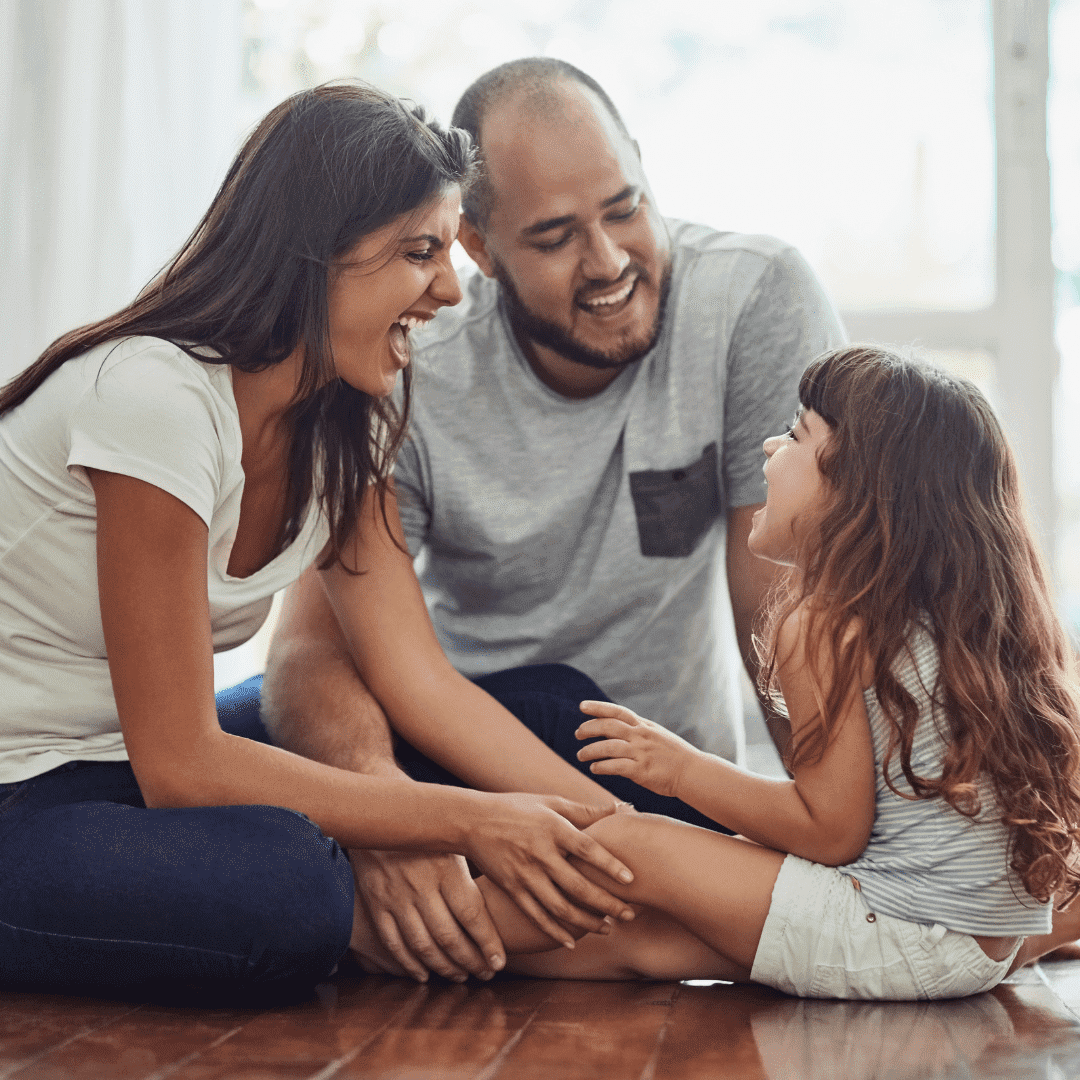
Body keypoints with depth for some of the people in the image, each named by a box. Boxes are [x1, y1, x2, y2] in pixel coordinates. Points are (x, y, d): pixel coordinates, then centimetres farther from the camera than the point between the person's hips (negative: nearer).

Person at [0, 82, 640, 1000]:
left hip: (129, 772, 8)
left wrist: (611, 821, -15)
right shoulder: (153, 398, -24)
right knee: (286, 891, -37)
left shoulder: (342, 428, 1)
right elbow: (180, 766, -23)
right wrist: (472, 823, -25)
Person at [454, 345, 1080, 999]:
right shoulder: (966, 607, 9)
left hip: (900, 934, -9)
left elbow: (830, 830, -17)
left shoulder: (825, 626, -16)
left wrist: (682, 769, -8)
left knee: (623, 844, -6)